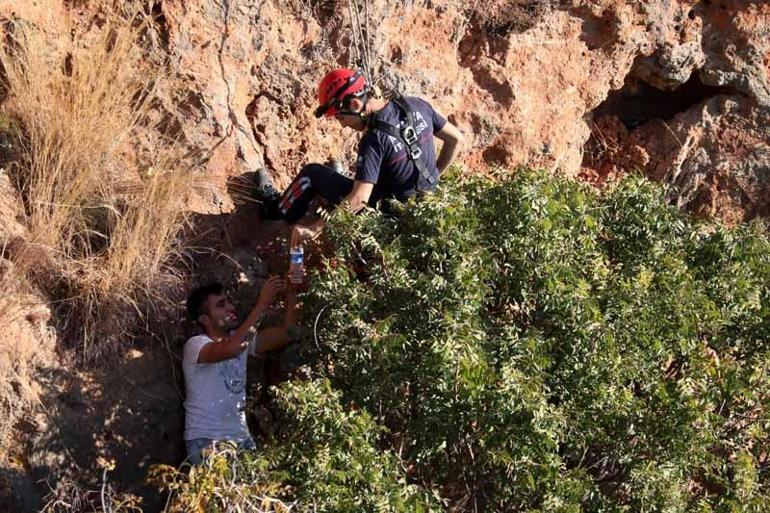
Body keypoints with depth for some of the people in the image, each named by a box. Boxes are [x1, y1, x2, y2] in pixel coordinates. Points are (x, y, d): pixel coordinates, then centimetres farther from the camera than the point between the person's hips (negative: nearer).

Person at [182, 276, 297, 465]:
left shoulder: (241, 339, 9)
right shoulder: (195, 345, -13)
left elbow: (285, 333, 0)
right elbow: (230, 349, -34)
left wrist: (290, 295, -15)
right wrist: (262, 305, -32)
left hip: (241, 437, 6)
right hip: (205, 441, -6)